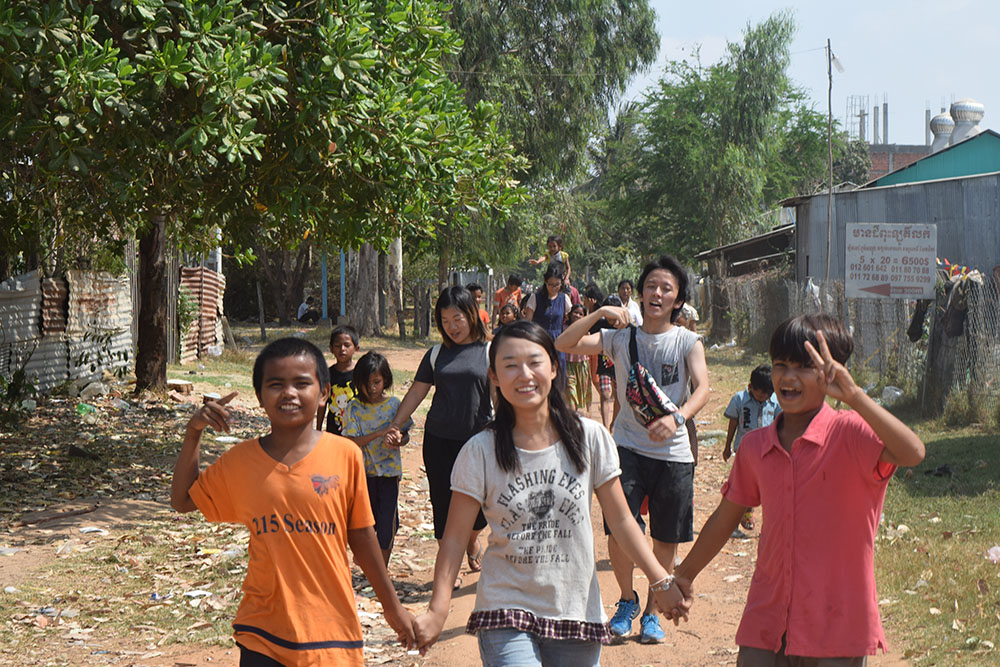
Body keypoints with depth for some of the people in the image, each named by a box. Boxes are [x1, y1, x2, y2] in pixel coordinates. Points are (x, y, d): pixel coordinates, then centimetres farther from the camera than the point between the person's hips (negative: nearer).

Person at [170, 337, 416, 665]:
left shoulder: (345, 455, -4)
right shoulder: (240, 461, 1)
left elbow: (361, 538, 4)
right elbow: (182, 499, 12)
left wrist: (392, 606, 12)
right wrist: (194, 432, 1)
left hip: (330, 626, -1)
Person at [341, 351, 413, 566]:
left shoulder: (394, 404, -3)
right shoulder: (354, 408, -6)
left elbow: (406, 435, 2)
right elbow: (351, 442, -13)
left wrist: (397, 441, -22)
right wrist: (379, 434, -25)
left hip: (389, 470, 0)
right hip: (363, 471, 0)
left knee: (387, 520, -1)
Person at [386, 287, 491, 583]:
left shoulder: (489, 351, -1)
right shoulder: (437, 354, 7)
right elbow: (417, 392, 11)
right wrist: (395, 426, 6)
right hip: (439, 440, 2)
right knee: (444, 505, 4)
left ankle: (471, 539, 30)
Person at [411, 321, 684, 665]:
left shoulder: (590, 438, -2)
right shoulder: (480, 452, -5)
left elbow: (620, 521, 4)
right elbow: (455, 537, -4)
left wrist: (661, 581, -1)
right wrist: (438, 609, -13)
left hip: (577, 612, 2)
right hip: (506, 612, -2)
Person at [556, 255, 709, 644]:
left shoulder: (687, 341, 0)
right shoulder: (620, 338, 3)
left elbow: (702, 388, -15)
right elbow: (564, 345, -6)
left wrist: (677, 417, -33)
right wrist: (600, 313, -17)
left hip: (673, 452, 0)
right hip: (628, 446, 0)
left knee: (666, 539, 7)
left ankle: (652, 612, 26)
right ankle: (627, 600, 16)